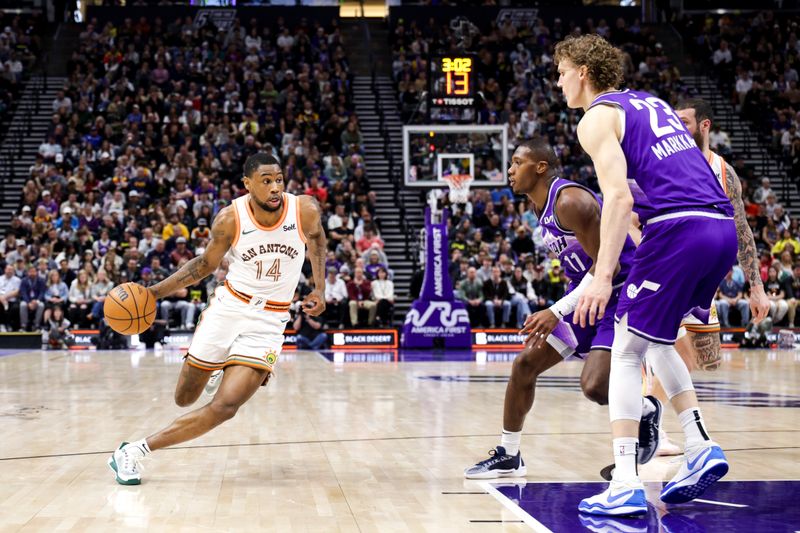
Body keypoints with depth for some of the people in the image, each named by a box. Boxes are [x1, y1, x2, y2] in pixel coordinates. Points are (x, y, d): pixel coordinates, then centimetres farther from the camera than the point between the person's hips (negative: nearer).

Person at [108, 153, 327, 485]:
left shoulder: (305, 211, -12)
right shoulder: (230, 219, -12)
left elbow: (316, 238, 14)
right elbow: (205, 264, 5)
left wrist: (319, 288, 7)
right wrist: (156, 291, -3)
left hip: (268, 321, -1)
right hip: (229, 307, 1)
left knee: (225, 407, -17)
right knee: (184, 398, 6)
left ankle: (135, 451, -9)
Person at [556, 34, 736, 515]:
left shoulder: (598, 118, 2)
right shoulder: (652, 103, 26)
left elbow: (619, 196, -13)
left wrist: (604, 275, -18)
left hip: (678, 229, -8)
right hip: (724, 226, 8)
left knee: (626, 353, 1)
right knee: (656, 340, 24)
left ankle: (626, 486, -5)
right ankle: (701, 447, 14)